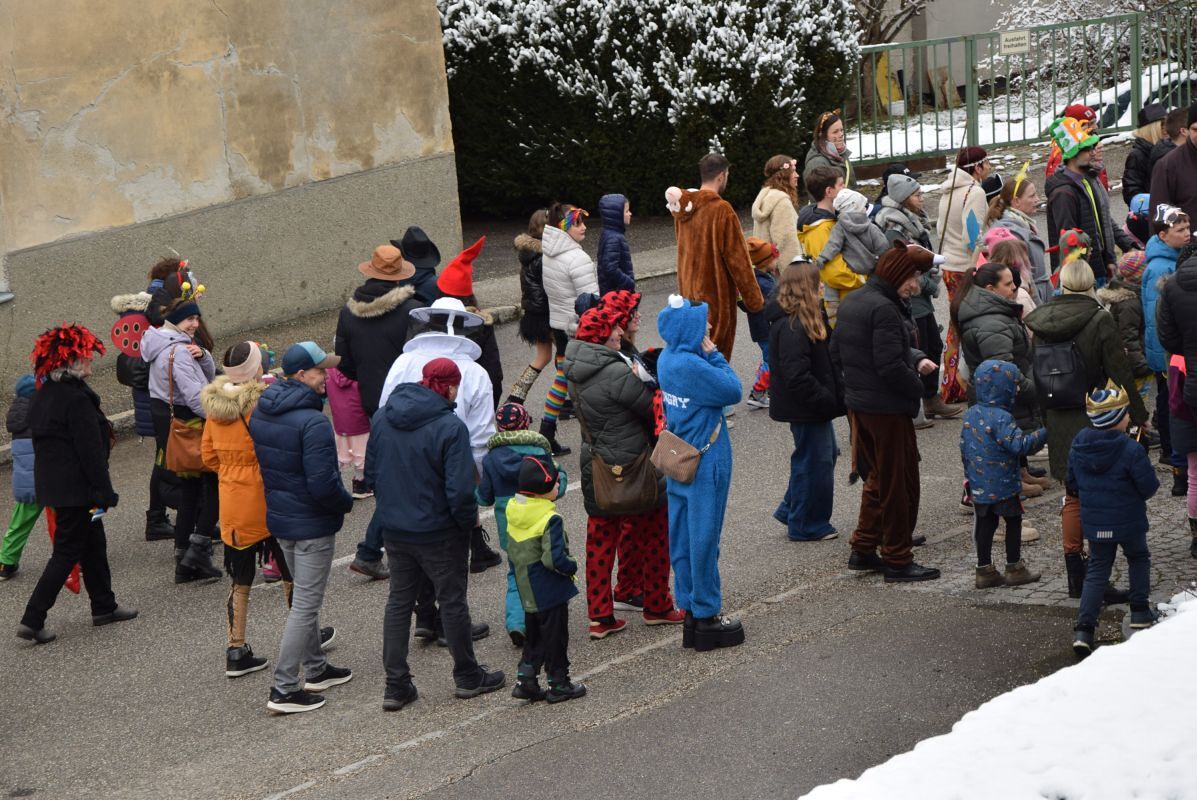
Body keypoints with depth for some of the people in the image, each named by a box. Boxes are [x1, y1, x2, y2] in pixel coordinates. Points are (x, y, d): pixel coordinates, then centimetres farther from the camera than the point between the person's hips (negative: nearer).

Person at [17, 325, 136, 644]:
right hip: (76, 487, -9)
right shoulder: (76, 398, -21)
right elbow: (91, 450, -21)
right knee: (67, 552, -3)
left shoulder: (42, 396, 8)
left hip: (49, 482, 9)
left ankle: (104, 606, 30)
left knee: (93, 543, 20)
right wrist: (104, 492, -17)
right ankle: (32, 619, -4)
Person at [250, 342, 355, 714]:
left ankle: (315, 669, 36)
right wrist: (346, 502, -9)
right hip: (312, 524, -9)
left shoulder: (260, 413, 2)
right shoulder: (313, 422, -25)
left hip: (278, 517, 9)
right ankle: (284, 689, 1)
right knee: (306, 605, -1)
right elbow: (323, 483, -27)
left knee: (304, 596, 23)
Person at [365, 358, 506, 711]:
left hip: (393, 529, 5)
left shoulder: (381, 418, 0)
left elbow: (371, 475, 7)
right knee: (452, 601, 10)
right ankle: (467, 677, 24)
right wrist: (469, 520, -5)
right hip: (439, 532, -5)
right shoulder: (450, 427, -21)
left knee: (398, 601, 14)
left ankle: (395, 685, 14)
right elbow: (459, 491, -23)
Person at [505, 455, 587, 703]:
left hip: (527, 591, 7)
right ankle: (558, 684, 15)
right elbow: (555, 559, -28)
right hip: (550, 592, -7)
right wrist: (572, 566, -10)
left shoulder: (514, 513, 1)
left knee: (534, 636, 20)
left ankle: (525, 680, 19)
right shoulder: (550, 520, -23)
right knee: (555, 638, 6)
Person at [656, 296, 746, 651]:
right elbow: (733, 391, -16)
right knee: (703, 538, 1)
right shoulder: (690, 365, -25)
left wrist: (708, 355, 0)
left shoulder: (667, 359, 3)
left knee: (683, 538, 14)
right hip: (705, 462, -9)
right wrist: (714, 354, -12)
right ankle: (706, 615, 10)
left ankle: (691, 609, 25)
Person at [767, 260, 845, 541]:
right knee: (815, 461, 1)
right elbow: (796, 375, -30)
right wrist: (827, 400, -23)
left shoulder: (808, 320, 9)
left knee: (826, 453, 21)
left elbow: (824, 358, 17)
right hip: (805, 409, -11)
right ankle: (805, 525, 14)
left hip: (814, 404, 11)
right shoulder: (791, 328, -25)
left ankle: (791, 511, 31)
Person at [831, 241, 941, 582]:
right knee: (900, 483, 2)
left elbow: (837, 355, 15)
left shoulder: (851, 302, 8)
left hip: (857, 402, 9)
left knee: (878, 477, 21)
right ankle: (897, 560, 8)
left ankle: (863, 549, 25)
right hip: (888, 408, -9)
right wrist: (918, 388, -8)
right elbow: (890, 366, -25)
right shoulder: (884, 310, -21)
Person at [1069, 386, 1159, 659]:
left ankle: (1083, 628, -3)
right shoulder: (1131, 450, -22)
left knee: (1097, 570, 11)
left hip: (1094, 522, 4)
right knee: (1138, 559, 24)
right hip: (1128, 521, -4)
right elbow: (1149, 488, -17)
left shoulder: (1079, 445, -4)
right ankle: (1140, 612, 28)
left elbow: (1073, 482, 7)